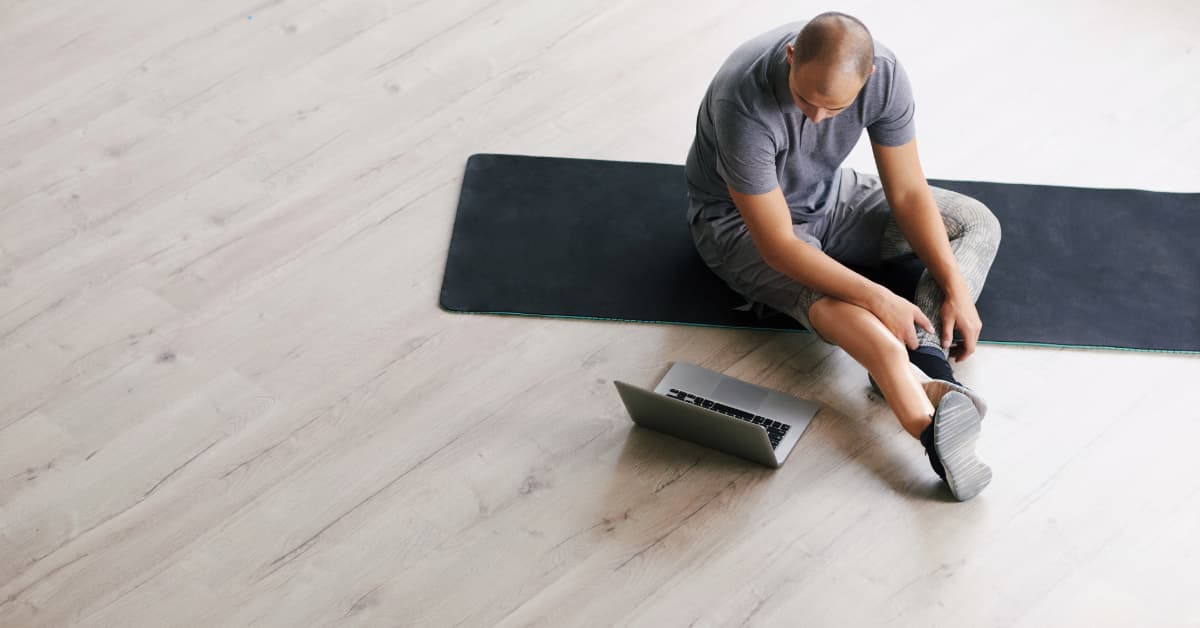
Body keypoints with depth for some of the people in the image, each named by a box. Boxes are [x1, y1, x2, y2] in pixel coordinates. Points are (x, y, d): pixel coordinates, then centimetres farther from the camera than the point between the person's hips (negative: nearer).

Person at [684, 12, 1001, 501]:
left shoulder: (884, 73, -23)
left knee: (976, 223, -6)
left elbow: (908, 192, -13)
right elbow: (778, 247, -34)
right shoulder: (744, 105, -38)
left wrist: (956, 289, -21)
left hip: (829, 196, 6)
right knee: (830, 297, -37)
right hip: (740, 220, -6)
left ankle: (924, 363, -32)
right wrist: (879, 300, -40)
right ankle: (930, 425, -60)